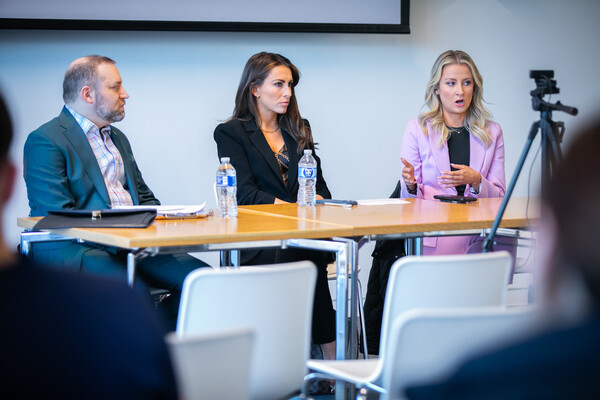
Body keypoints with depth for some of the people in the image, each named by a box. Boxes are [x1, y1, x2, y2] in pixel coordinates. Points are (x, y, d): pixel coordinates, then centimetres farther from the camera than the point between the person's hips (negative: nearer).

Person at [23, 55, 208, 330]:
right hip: (71, 249, -8)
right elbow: (57, 214, -13)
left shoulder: (117, 138, 25)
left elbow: (145, 197, 28)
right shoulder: (44, 141, -3)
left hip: (130, 244, 8)